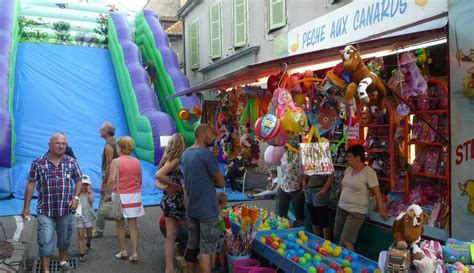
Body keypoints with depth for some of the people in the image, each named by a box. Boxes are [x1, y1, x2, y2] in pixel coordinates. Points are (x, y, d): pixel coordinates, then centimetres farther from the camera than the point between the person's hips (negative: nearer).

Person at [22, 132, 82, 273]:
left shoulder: (72, 162, -1)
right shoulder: (38, 163, -6)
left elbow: (78, 181, 7)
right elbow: (31, 184, -3)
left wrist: (76, 197, -8)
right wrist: (26, 207, -3)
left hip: (66, 210, 2)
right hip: (45, 211, -2)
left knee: (64, 239, 18)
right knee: (45, 242, -2)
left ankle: (63, 260, 40)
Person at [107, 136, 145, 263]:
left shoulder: (116, 161, -9)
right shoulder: (136, 161, 4)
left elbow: (112, 179, -17)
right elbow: (140, 180, 9)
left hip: (121, 196, -3)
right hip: (135, 195, 4)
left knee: (120, 224, 11)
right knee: (133, 225, 6)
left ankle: (123, 251, 19)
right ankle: (134, 253, 5)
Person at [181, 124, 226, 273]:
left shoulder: (185, 154, 9)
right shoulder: (207, 154, -17)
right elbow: (222, 183, -12)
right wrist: (212, 181, 4)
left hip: (191, 208, 8)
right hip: (207, 209, -8)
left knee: (192, 245, 17)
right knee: (206, 248, 0)